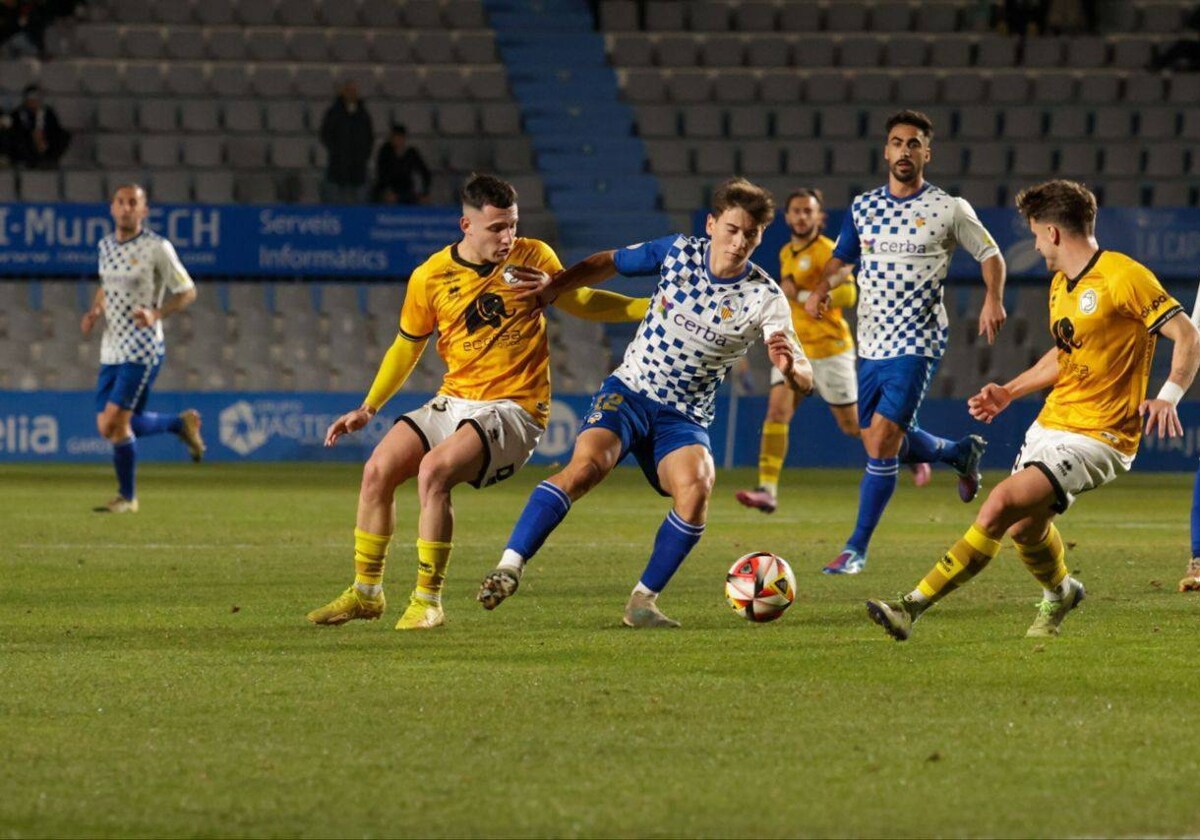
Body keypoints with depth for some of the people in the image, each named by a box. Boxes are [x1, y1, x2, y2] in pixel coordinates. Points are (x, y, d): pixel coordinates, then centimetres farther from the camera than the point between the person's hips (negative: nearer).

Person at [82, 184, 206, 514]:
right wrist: (94, 312, 7)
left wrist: (156, 314, -20)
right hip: (111, 350, 7)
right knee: (108, 428, 5)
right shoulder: (106, 245, 10)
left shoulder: (157, 248, -10)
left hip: (142, 349, -7)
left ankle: (127, 497, 4)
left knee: (115, 423, -14)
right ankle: (181, 423, 26)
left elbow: (187, 292, -5)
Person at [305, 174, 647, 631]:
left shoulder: (532, 258, -4)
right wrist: (368, 408, 10)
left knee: (433, 471, -27)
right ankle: (366, 591, 10)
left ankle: (427, 601, -17)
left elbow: (578, 300, 13)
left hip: (513, 407, -4)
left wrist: (651, 307, 4)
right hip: (454, 401, 4)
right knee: (378, 469, -9)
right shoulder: (430, 277, -1)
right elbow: (407, 346, 14)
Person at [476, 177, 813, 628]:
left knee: (696, 489, -29)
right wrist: (554, 286, -2)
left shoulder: (765, 299, -9)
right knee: (587, 465, -29)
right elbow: (609, 263, 12)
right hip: (628, 392, 0)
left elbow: (804, 379, -16)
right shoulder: (678, 252, -5)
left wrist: (791, 365, -40)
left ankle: (643, 600, -13)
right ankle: (509, 566, -31)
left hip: (685, 418, 0)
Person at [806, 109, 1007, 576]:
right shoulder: (862, 207, 7)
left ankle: (857, 549, -6)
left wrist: (993, 298, -14)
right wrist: (822, 287, -3)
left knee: (882, 442, -15)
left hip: (916, 344, -6)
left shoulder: (949, 209, -5)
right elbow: (841, 259, 19)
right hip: (870, 344, 6)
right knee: (883, 444, 11)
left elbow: (991, 255, 4)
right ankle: (962, 452, 41)